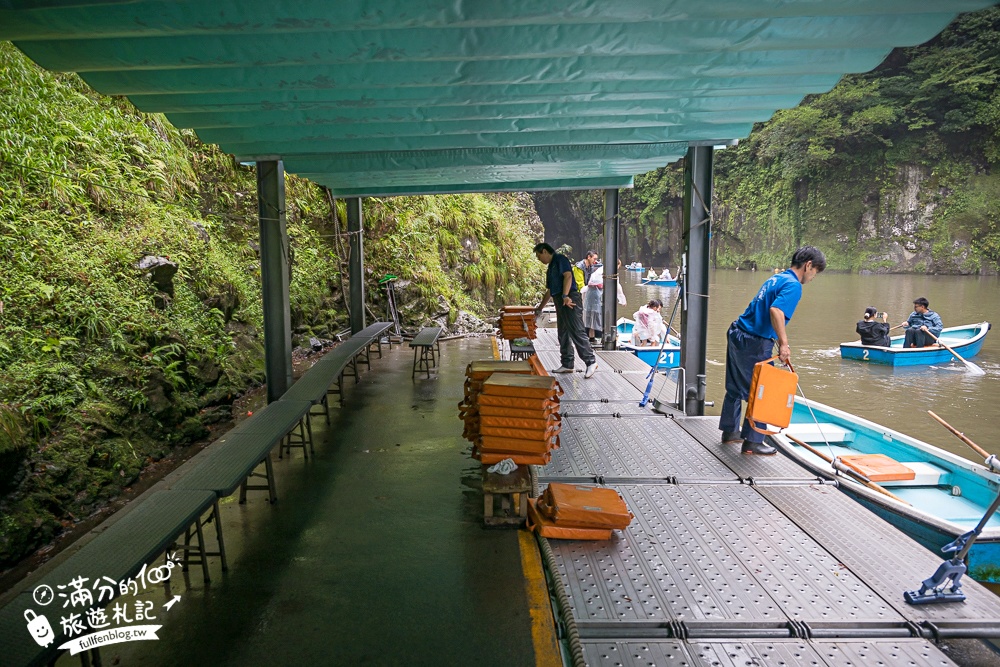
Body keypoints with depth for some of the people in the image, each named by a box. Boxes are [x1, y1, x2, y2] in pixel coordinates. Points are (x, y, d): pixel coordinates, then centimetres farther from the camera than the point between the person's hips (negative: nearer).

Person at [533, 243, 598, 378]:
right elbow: (549, 291, 32)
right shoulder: (550, 267, 25)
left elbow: (568, 276, -18)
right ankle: (567, 364, 14)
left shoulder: (560, 259, -2)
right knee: (563, 335, 9)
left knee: (576, 332, -14)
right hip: (560, 302, 10)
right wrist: (540, 308, 34)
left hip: (570, 300, -10)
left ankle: (591, 361, -12)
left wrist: (565, 296, -29)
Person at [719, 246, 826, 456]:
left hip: (737, 335, 10)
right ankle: (753, 442, 9)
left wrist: (780, 343, 26)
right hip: (754, 344, -10)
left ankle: (729, 431, 33)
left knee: (736, 387, 20)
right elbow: (776, 310, -29)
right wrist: (783, 343, -25)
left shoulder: (777, 278, 16)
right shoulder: (793, 285, -12)